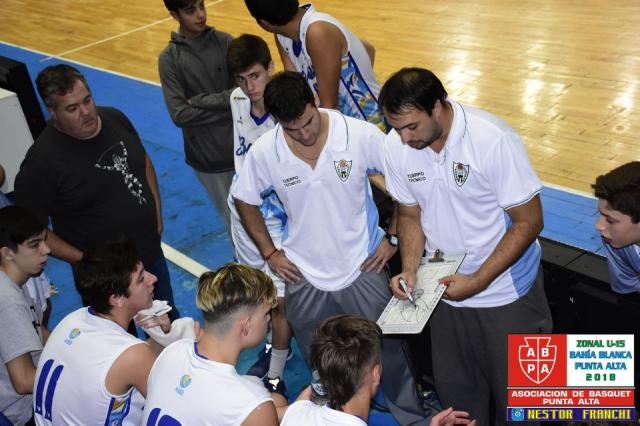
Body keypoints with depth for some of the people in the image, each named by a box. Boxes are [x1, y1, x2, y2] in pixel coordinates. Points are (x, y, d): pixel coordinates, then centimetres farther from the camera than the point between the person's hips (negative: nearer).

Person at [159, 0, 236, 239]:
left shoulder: (224, 41, -3)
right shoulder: (169, 59, -7)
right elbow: (179, 114, -15)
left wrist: (201, 101, -15)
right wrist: (228, 105, -15)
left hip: (242, 146, 1)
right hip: (207, 155, -1)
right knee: (232, 218, 16)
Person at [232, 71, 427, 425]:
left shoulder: (361, 135, -19)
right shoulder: (263, 153, -13)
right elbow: (245, 202, 5)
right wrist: (269, 253, 3)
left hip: (363, 270, -1)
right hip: (304, 278, 2)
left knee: (388, 354, 15)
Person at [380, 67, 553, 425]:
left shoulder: (494, 139, -25)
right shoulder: (396, 146, -10)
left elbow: (529, 221, -18)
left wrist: (478, 281, -21)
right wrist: (410, 268, -11)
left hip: (506, 291, -4)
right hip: (447, 288, 4)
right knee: (454, 389, 19)